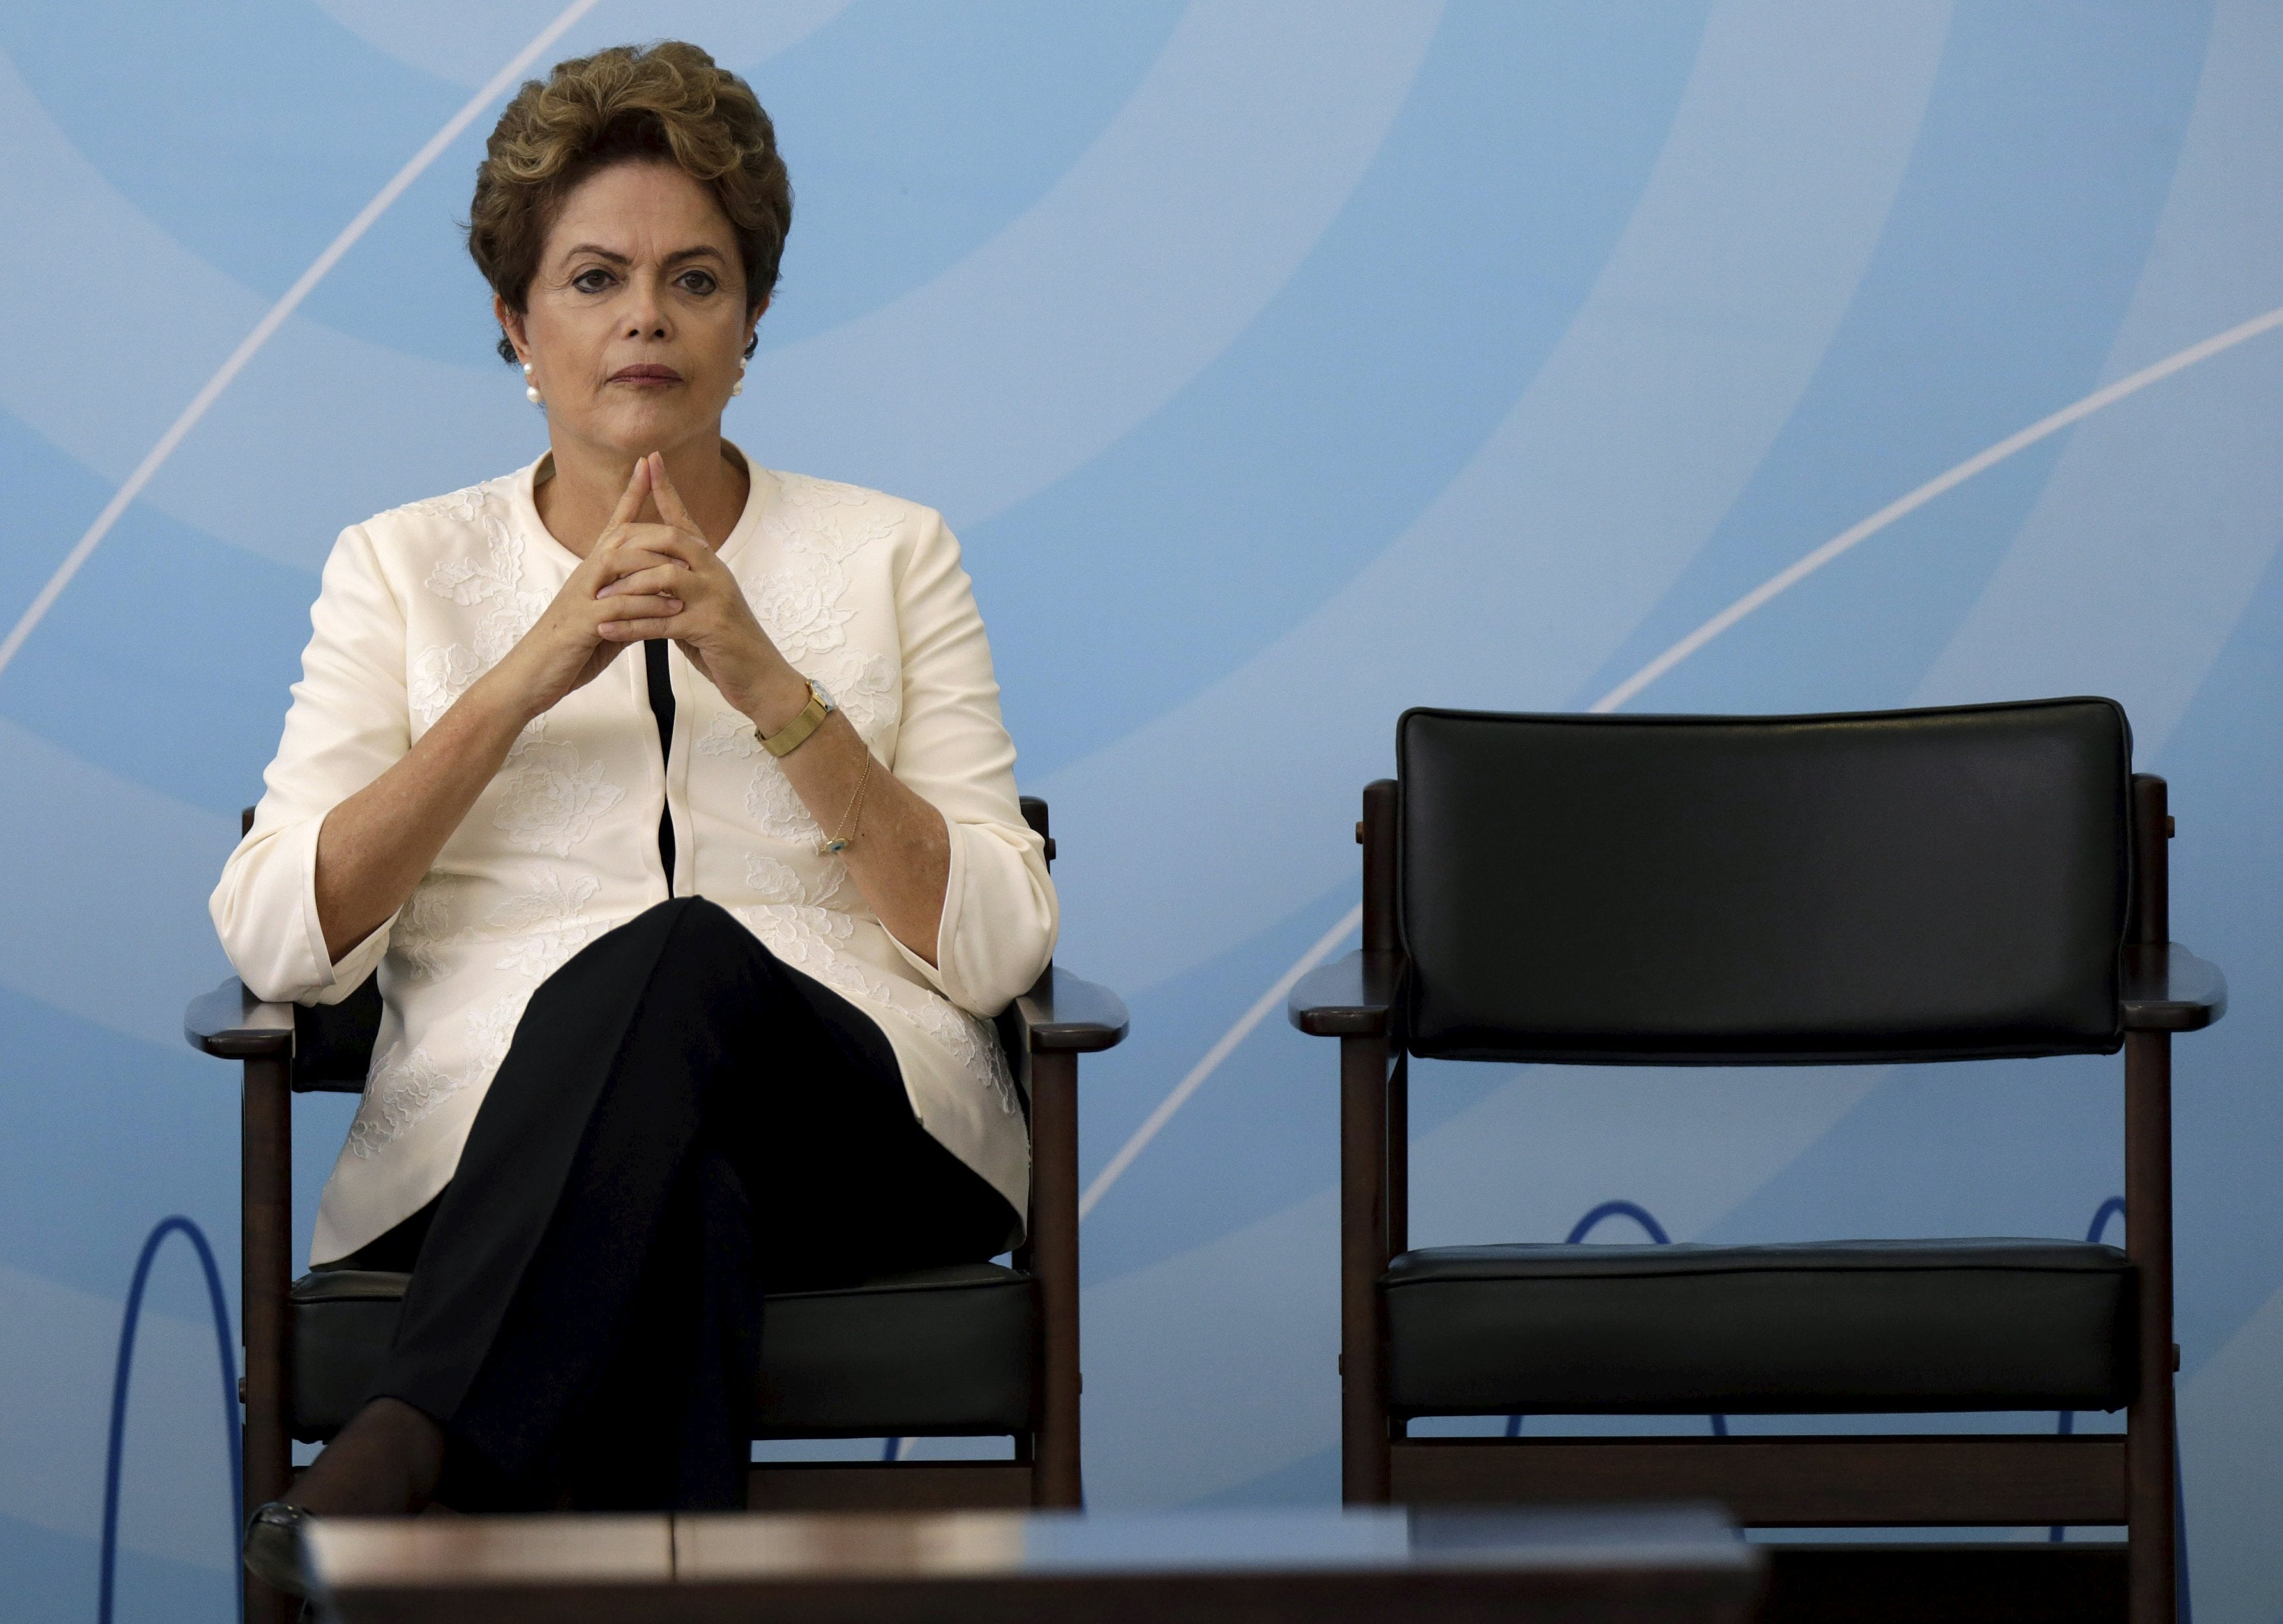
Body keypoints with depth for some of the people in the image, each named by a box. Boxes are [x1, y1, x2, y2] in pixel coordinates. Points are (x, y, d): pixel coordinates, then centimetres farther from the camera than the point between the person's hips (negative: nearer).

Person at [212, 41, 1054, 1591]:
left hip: (857, 1132, 0)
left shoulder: (889, 552, 16)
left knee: (673, 960, -37)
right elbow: (278, 938, 2)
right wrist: (528, 676, -9)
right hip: (494, 1151, 0)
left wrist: (770, 688, -8)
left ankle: (411, 1452, -50)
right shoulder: (403, 566, 17)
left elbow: (999, 946, 4)